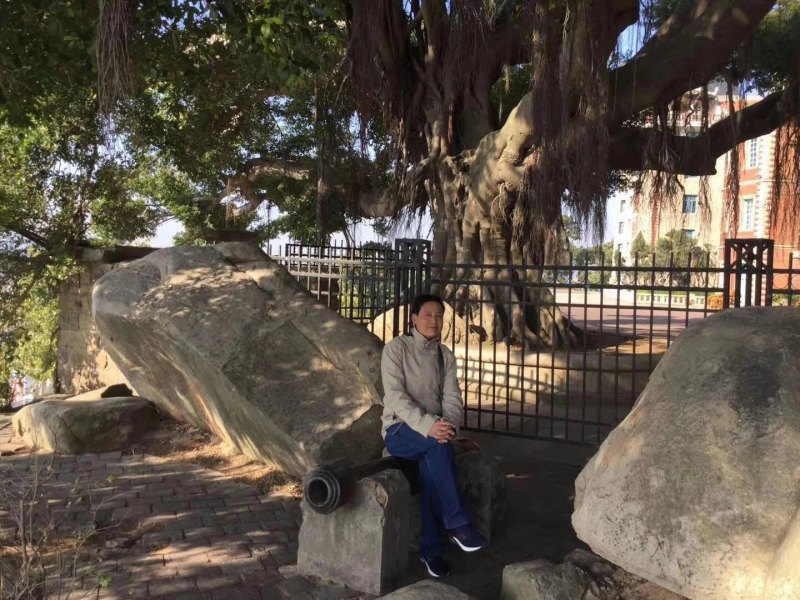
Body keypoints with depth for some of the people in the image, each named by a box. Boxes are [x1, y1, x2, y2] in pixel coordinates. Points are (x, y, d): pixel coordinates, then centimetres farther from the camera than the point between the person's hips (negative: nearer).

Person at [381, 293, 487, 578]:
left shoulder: (446, 355, 9)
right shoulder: (396, 348, -7)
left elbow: (452, 398, 0)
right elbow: (396, 397, -17)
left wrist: (449, 425, -23)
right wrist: (427, 425, -31)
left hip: (433, 431, 3)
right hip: (400, 430, -3)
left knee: (431, 464, -30)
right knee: (438, 447, -34)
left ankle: (430, 547, -17)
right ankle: (458, 524, -24)